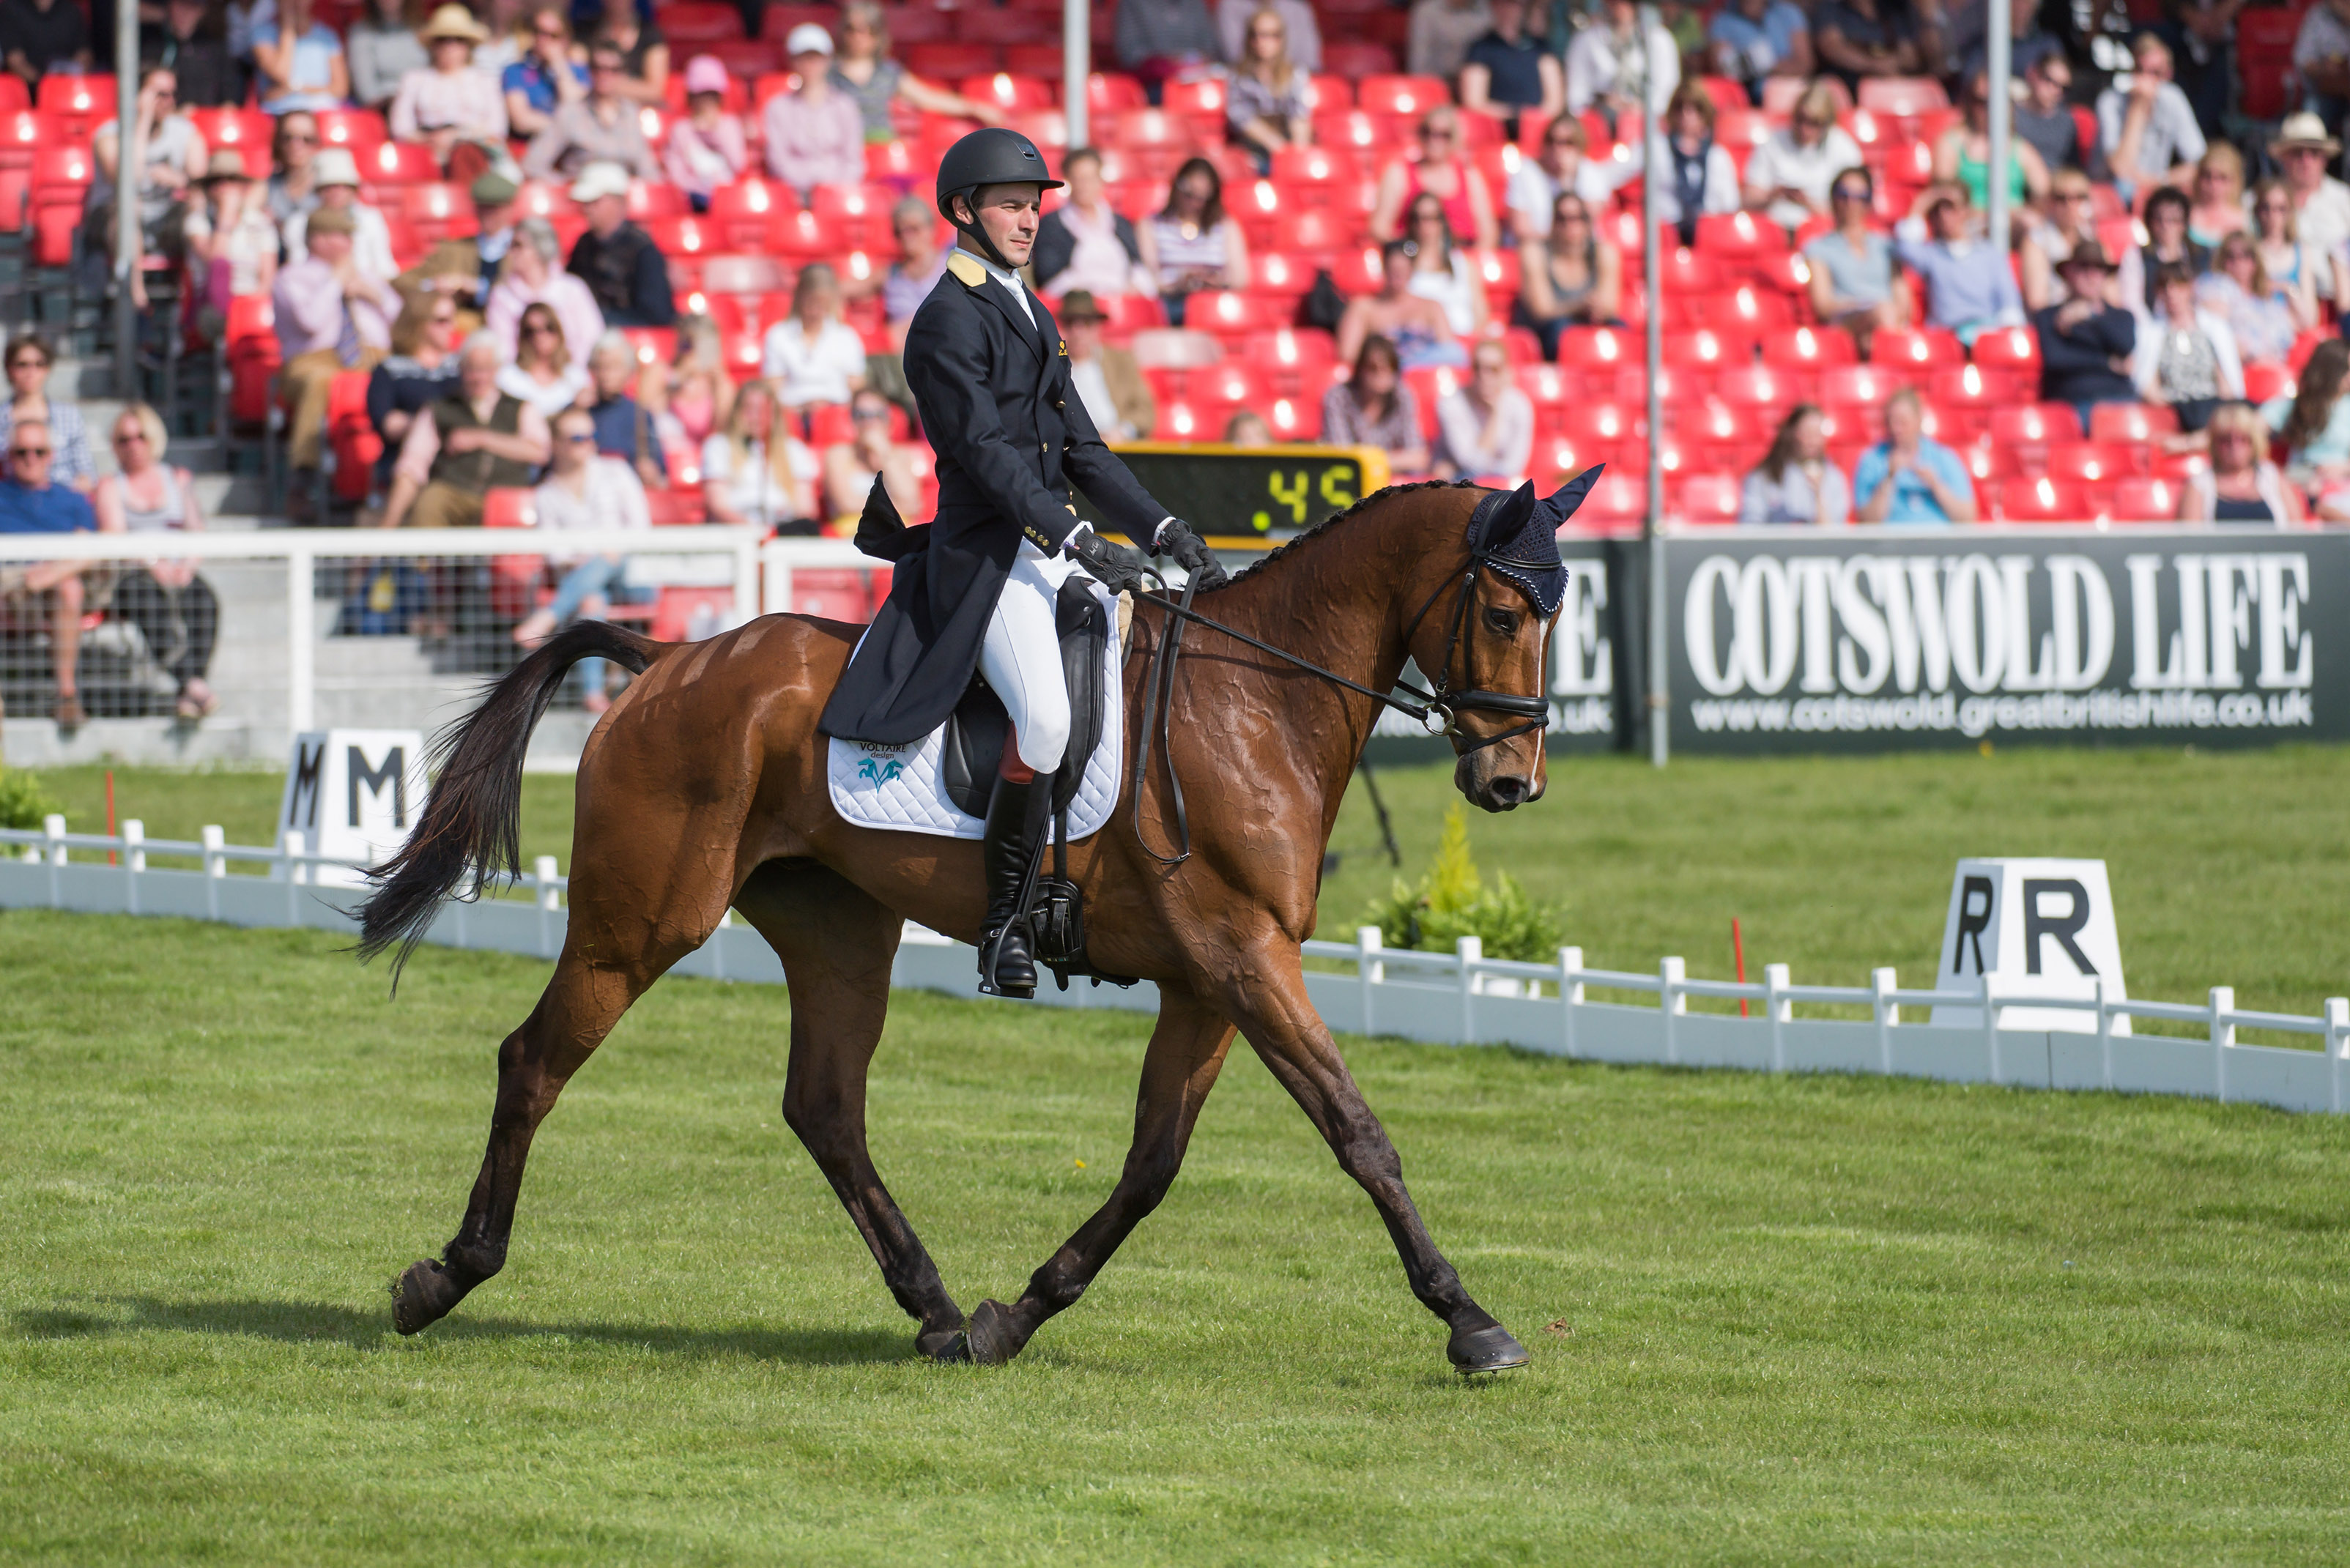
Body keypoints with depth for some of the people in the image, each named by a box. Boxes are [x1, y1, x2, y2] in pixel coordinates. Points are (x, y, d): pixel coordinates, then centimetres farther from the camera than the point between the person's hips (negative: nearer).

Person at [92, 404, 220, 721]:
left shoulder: (178, 481, 22)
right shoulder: (110, 487, 15)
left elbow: (196, 531, 14)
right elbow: (114, 537, -1)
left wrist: (188, 565, -8)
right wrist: (152, 565, -17)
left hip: (178, 573, 2)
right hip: (132, 573, -2)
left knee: (205, 599, -33)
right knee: (151, 600, -38)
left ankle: (188, 693, -45)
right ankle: (189, 682, -53)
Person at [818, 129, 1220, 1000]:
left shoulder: (1030, 316, 20)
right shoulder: (949, 320, -8)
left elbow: (1082, 449, 21)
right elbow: (985, 453, -17)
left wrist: (1168, 535, 10)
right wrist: (1080, 544, -24)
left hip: (1054, 550, 10)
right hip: (987, 559, -10)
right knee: (1045, 713, -29)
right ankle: (1003, 919, -18)